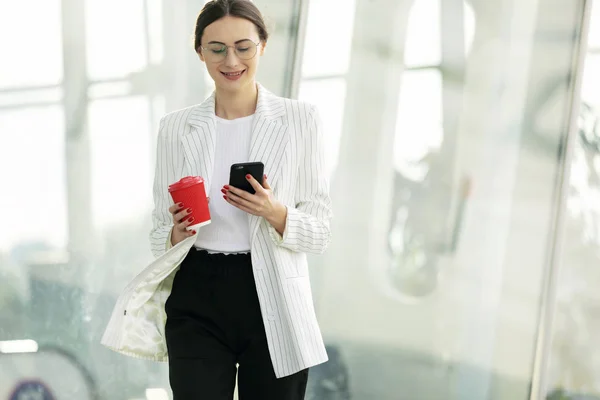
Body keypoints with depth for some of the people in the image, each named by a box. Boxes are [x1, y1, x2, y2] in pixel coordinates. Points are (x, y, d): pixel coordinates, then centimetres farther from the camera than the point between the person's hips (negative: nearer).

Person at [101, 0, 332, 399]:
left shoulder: (301, 119, 1)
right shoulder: (176, 128, 6)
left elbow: (320, 230, 0)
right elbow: (160, 231, 10)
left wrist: (275, 213, -19)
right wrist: (177, 233, -12)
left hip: (274, 302, -1)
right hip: (197, 302, 1)